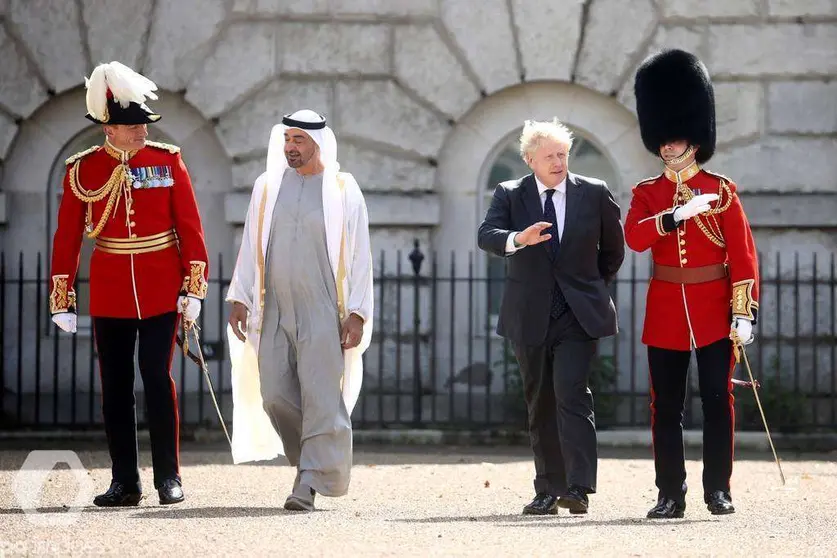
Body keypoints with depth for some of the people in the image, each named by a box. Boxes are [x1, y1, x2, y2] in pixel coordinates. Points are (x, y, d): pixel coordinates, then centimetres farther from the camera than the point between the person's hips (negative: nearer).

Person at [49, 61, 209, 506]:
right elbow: (66, 237, 1)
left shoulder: (168, 161, -2)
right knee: (115, 387, 3)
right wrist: (61, 300, 0)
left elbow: (190, 227, 0)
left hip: (161, 292, -1)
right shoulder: (82, 170, -1)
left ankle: (168, 477, 4)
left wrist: (194, 287, -5)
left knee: (157, 378, -5)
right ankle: (124, 482, 9)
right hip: (109, 295, 1)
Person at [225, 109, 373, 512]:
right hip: (275, 311, 4)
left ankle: (308, 483, -10)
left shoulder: (343, 191, 0)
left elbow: (359, 256, -1)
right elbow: (251, 246, 12)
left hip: (323, 312, -3)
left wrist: (357, 313, -7)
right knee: (275, 395, -1)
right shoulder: (267, 187, 9)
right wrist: (240, 298, 4)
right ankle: (315, 460, 19)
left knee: (320, 395, -10)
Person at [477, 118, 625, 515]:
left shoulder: (594, 194, 4)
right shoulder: (509, 195, 3)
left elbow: (614, 247, 16)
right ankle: (548, 490, 13)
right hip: (530, 316, 2)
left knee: (571, 394, -16)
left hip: (579, 315, -2)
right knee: (540, 404, 7)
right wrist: (517, 239, -33)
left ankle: (578, 487, -21)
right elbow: (486, 236, -14)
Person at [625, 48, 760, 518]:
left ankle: (718, 490, 7)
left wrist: (744, 311, -11)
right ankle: (671, 494, 7)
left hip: (713, 308, -2)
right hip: (665, 310, 2)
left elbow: (743, 252, -3)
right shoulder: (647, 193, 7)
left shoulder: (721, 189, 1)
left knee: (718, 401, 0)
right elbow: (634, 237, -12)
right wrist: (679, 214, -24)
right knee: (666, 407, 2)